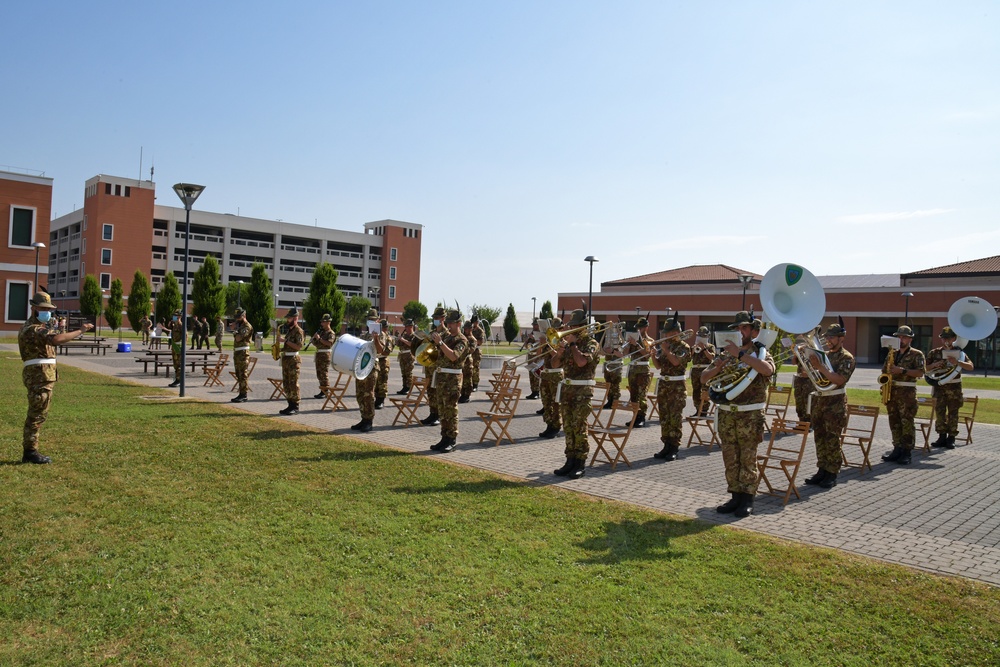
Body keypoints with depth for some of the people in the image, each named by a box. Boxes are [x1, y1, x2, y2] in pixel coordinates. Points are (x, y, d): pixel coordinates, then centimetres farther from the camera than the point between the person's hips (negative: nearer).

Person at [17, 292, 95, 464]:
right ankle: (30, 451, 0)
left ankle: (30, 451, 22)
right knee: (37, 414, -6)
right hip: (39, 376, -11)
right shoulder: (33, 329, -16)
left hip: (41, 376, 11)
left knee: (36, 414, 15)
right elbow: (55, 340, -34)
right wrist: (80, 331, -31)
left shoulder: (37, 327, 21)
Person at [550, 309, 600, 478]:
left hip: (582, 390, -7)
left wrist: (572, 343, -12)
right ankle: (570, 461, 14)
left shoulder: (592, 344, -5)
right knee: (568, 427, 7)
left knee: (579, 427, -7)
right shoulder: (569, 344, 15)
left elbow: (581, 361, -23)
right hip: (567, 388, 7)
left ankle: (580, 464, 0)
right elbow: (555, 364, 12)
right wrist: (560, 349, -5)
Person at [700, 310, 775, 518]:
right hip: (726, 414, 5)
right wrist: (716, 368, -11)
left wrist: (740, 354, -26)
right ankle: (735, 496, 18)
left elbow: (768, 370, -25)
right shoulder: (726, 354, 11)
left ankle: (747, 499, 10)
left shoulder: (760, 352, -1)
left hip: (750, 415, -4)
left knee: (748, 459, 2)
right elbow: (704, 377, 10)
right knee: (730, 459, 9)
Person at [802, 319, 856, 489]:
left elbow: (839, 379, -20)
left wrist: (820, 366, -23)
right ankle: (822, 470, 18)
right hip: (818, 399, 7)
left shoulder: (847, 357, -6)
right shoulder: (823, 355, 13)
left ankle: (832, 474, 5)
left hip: (835, 403, -6)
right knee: (820, 438, 10)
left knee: (832, 440, -2)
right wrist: (811, 363, -4)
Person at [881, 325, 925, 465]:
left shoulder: (916, 354, 1)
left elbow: (920, 372, -10)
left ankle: (907, 452, -5)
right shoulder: (892, 354, 16)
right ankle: (897, 449, 14)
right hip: (891, 391, 6)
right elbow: (884, 371, 19)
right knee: (894, 422, 8)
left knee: (907, 422, -8)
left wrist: (902, 370, -19)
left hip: (907, 392, -5)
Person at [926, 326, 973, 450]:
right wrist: (934, 365, -11)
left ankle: (951, 438, 7)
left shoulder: (959, 352, 6)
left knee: (953, 412, 1)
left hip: (954, 387, -1)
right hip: (939, 386, 1)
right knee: (939, 411, 1)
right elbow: (924, 369, 8)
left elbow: (971, 367, -4)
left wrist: (958, 362, -20)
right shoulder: (934, 353, 8)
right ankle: (942, 436, 9)